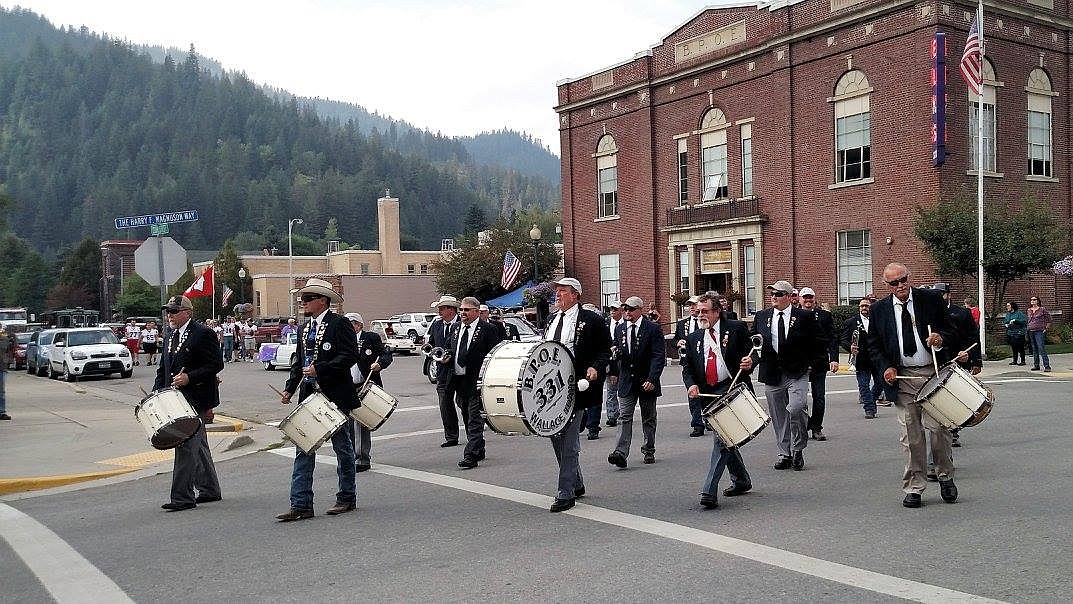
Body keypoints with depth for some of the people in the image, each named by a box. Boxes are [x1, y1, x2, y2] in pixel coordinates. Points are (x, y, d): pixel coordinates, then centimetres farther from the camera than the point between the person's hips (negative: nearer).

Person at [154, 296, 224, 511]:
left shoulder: (203, 334, -10)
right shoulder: (171, 336, 16)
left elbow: (216, 364, -14)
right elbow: (163, 368, 20)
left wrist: (189, 377, -21)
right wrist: (157, 394, 7)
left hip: (195, 400, -9)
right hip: (176, 400, 9)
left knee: (186, 446, -11)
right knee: (198, 446, 15)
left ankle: (182, 497, -7)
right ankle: (209, 490, 25)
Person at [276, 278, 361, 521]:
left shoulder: (340, 324, -8)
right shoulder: (304, 330, 16)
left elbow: (350, 356, -17)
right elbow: (299, 363, 20)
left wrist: (319, 369, -21)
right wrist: (290, 388, 8)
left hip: (334, 396, -7)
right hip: (308, 396, 7)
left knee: (342, 447, 7)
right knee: (303, 449, 1)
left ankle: (347, 498, 20)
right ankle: (301, 505, 1)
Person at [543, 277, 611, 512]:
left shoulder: (591, 320, -3)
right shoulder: (551, 320, 17)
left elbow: (605, 350, -1)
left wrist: (595, 368, -17)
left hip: (575, 388, -7)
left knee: (568, 440, -7)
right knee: (556, 436, 12)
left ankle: (565, 494, -1)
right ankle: (576, 484, 29)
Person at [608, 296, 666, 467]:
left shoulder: (653, 328, -8)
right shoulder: (620, 329, 7)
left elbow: (659, 356, -13)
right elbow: (616, 353, 14)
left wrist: (652, 379, -21)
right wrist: (614, 372, -6)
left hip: (647, 382, -3)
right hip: (626, 382, 3)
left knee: (648, 419, 11)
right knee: (624, 418, -8)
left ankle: (649, 452, 24)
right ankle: (621, 453, -16)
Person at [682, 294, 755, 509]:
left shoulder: (736, 329, 2)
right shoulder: (694, 338, 14)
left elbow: (751, 353, 0)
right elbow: (687, 367, 11)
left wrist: (748, 363, -23)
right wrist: (691, 385, -8)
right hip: (709, 394, 6)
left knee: (722, 439, -15)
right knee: (723, 439, 14)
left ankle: (709, 491, -17)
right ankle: (741, 480, 35)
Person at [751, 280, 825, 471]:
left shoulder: (805, 317, -1)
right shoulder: (762, 316, 8)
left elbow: (819, 343, 4)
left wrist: (808, 362, -1)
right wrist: (760, 359, 2)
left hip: (797, 374, -3)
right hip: (772, 375, 4)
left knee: (796, 409, -20)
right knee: (778, 416, 7)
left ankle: (798, 450, 0)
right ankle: (784, 454, 18)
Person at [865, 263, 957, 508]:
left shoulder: (931, 299, 3)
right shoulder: (879, 309, 5)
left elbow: (949, 329, 8)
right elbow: (873, 344, 11)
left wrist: (940, 338, -15)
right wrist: (886, 367, -5)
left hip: (934, 372, -1)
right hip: (903, 378, 1)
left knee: (939, 427, -2)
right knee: (911, 435, 1)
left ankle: (945, 476, 21)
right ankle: (913, 488, 9)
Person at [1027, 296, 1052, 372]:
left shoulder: (1042, 309, -3)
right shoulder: (1029, 310, 12)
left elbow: (1048, 319, 1)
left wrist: (1046, 328, -4)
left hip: (1039, 331, -6)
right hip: (1031, 332, 6)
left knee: (1042, 349, -13)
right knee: (1034, 349, 10)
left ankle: (1047, 366, -12)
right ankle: (1036, 365, 17)